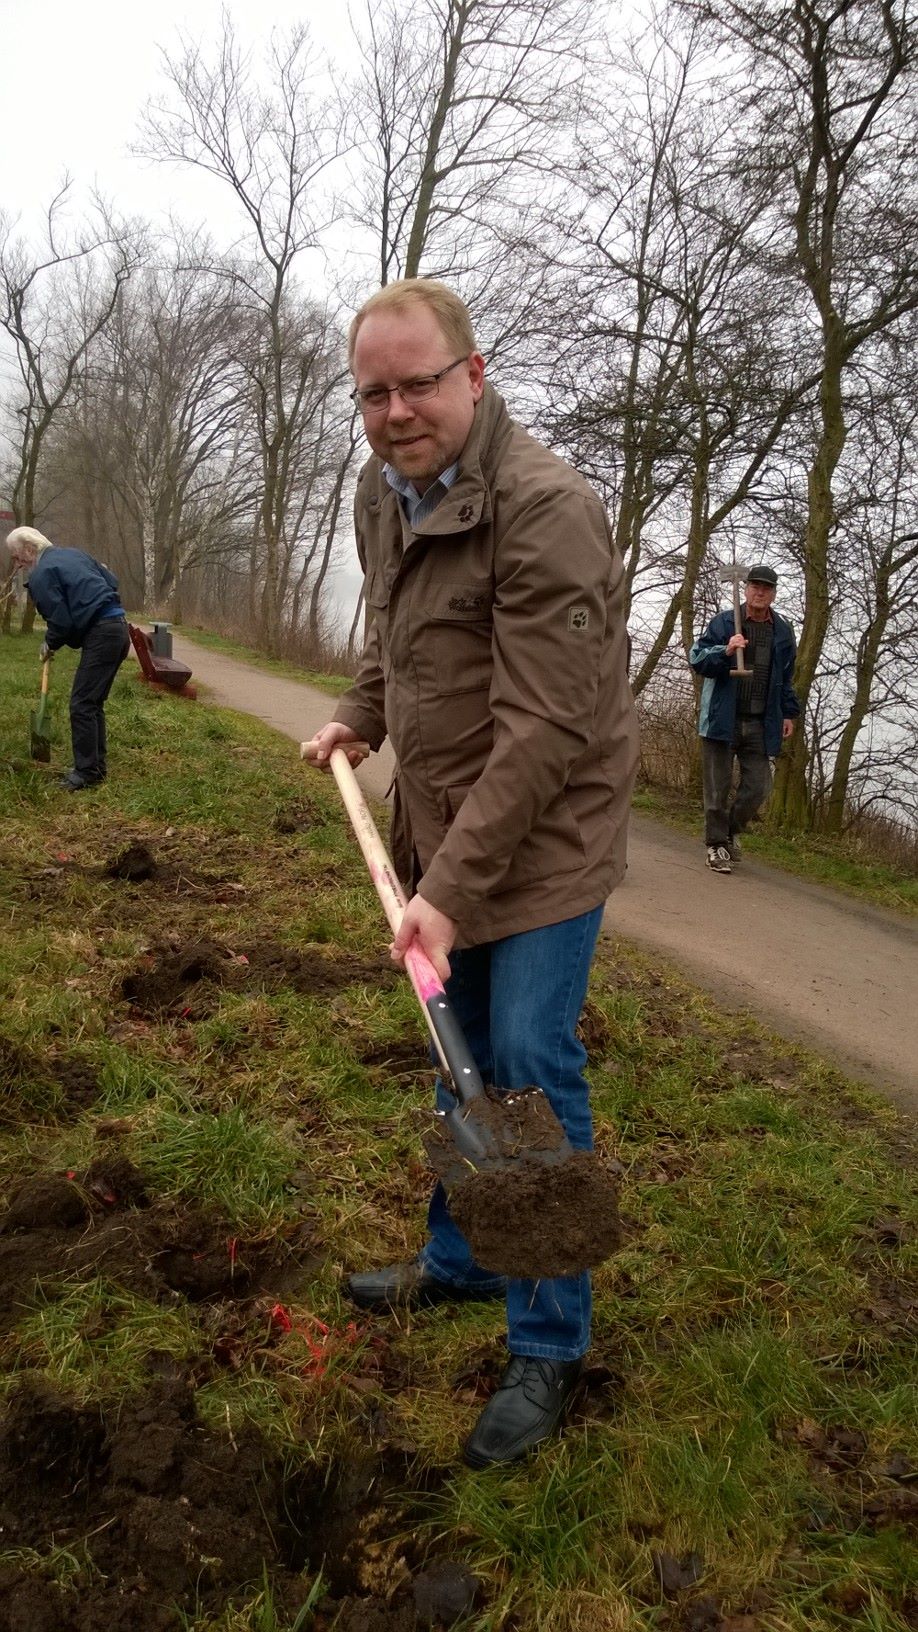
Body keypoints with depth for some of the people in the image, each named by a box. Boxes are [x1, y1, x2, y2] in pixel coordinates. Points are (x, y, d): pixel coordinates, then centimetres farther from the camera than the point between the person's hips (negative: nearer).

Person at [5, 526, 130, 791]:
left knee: (81, 704, -5)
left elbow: (61, 621, -11)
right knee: (94, 702, 15)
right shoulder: (75, 555, 18)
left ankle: (86, 772, -3)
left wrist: (49, 645, 8)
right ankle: (97, 765, 20)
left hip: (100, 635, -9)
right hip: (119, 627, 9)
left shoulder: (40, 575, -7)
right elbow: (112, 581, 20)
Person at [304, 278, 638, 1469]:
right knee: (466, 1064, 19)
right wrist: (358, 716, 10)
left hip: (543, 840, -8)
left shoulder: (546, 510, -23)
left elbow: (545, 732, -26)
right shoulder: (384, 490, 5)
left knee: (533, 1077, -4)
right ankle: (459, 1263, 39)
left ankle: (551, 1345, 15)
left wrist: (451, 888, -27)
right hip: (448, 830, 8)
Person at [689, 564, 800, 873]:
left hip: (761, 724, 3)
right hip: (723, 719, -3)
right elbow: (697, 659, -4)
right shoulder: (723, 623, 0)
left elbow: (785, 678, 20)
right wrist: (725, 651, -21)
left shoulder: (782, 631, 11)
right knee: (718, 788, 0)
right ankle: (716, 844, 13)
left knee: (758, 787, 2)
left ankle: (732, 830, 27)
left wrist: (789, 713, 16)